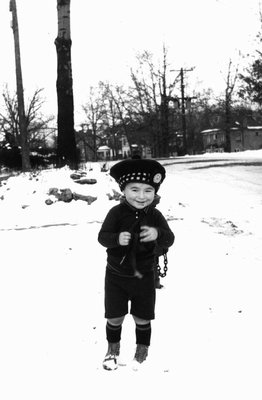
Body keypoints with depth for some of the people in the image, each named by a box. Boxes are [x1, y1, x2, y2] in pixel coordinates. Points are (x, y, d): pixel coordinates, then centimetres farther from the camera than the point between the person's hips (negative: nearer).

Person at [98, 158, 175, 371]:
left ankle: (142, 351, 37)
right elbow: (102, 237, -16)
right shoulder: (117, 212, -14)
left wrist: (158, 234, -35)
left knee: (142, 319, 12)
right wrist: (117, 239, -37)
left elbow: (169, 240, -14)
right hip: (116, 274, -1)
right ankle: (113, 349, 35)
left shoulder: (155, 215, -9)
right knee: (114, 317, 9)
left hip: (144, 276, 1)